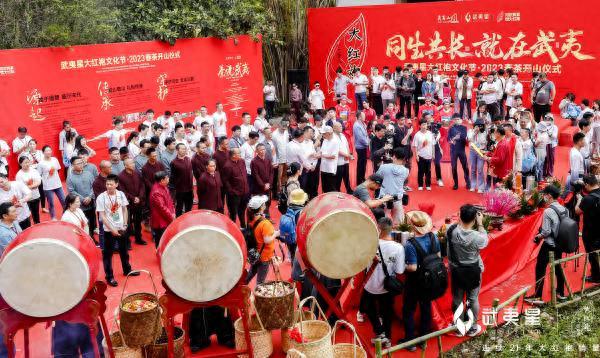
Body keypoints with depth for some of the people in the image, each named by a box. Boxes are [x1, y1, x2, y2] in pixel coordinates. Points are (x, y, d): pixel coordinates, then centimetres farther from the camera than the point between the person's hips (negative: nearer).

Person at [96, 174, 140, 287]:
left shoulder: (121, 194, -3)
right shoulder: (101, 197, -14)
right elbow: (102, 216, -13)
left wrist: (125, 225, -1)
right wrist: (112, 229, -16)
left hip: (121, 228, 4)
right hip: (109, 230, -4)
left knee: (124, 250, 20)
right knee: (108, 253, 5)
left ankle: (127, 270, 39)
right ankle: (109, 277, 15)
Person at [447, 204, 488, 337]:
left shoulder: (451, 231, -22)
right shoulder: (476, 237, -29)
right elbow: (485, 241, -5)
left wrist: (460, 220, -1)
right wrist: (480, 224, -4)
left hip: (456, 271, 2)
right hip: (473, 271, -2)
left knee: (457, 299, 18)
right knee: (473, 299, 17)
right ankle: (472, 328, 34)